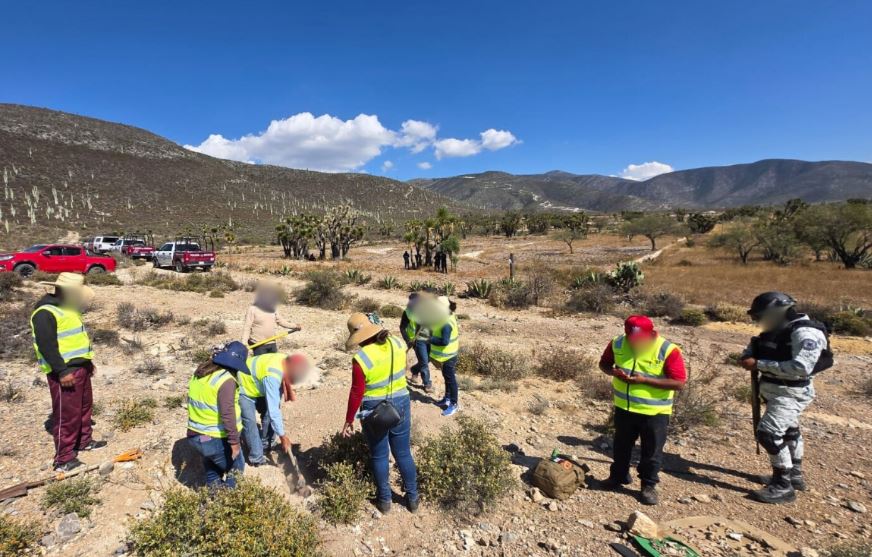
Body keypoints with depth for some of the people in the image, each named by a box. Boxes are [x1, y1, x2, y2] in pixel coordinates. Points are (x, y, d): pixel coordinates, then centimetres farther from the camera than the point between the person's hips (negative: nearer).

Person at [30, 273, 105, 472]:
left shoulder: (67, 309, 14)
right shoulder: (45, 313, -18)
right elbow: (46, 346, -23)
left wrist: (88, 360, 22)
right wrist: (62, 371, -25)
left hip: (80, 368, 10)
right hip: (65, 373, -10)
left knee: (85, 406, 20)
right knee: (67, 414, -4)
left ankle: (84, 441, 36)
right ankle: (63, 459, 5)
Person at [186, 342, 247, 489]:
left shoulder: (199, 373, 5)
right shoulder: (226, 380, -22)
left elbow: (194, 403, 14)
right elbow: (227, 414, -26)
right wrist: (234, 441, -19)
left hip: (194, 436, 8)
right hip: (216, 439, -8)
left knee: (212, 469, 30)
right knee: (236, 468, 13)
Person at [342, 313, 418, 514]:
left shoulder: (360, 358, -22)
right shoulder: (397, 343, -9)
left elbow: (356, 393, -14)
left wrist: (349, 420, -2)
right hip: (401, 404, 4)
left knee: (379, 456, 18)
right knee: (403, 453, 18)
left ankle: (384, 499, 33)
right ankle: (412, 498, 32)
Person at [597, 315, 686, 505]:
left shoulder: (668, 350, -20)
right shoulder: (618, 343, -8)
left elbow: (679, 383, -21)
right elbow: (604, 363, 6)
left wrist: (645, 380, -28)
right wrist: (614, 372, -17)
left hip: (654, 412, -4)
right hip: (624, 407, 4)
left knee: (652, 451, 11)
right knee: (621, 446, 20)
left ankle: (649, 486, 31)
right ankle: (618, 477, 40)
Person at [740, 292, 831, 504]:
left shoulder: (806, 333, -23)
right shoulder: (777, 329, 5)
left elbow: (801, 368, -31)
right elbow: (757, 346, 12)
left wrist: (758, 365, -30)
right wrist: (748, 356, -13)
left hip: (791, 393, -10)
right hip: (776, 391, 10)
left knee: (769, 434, -14)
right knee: (788, 432, 23)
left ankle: (783, 487, -2)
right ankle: (795, 475, 42)